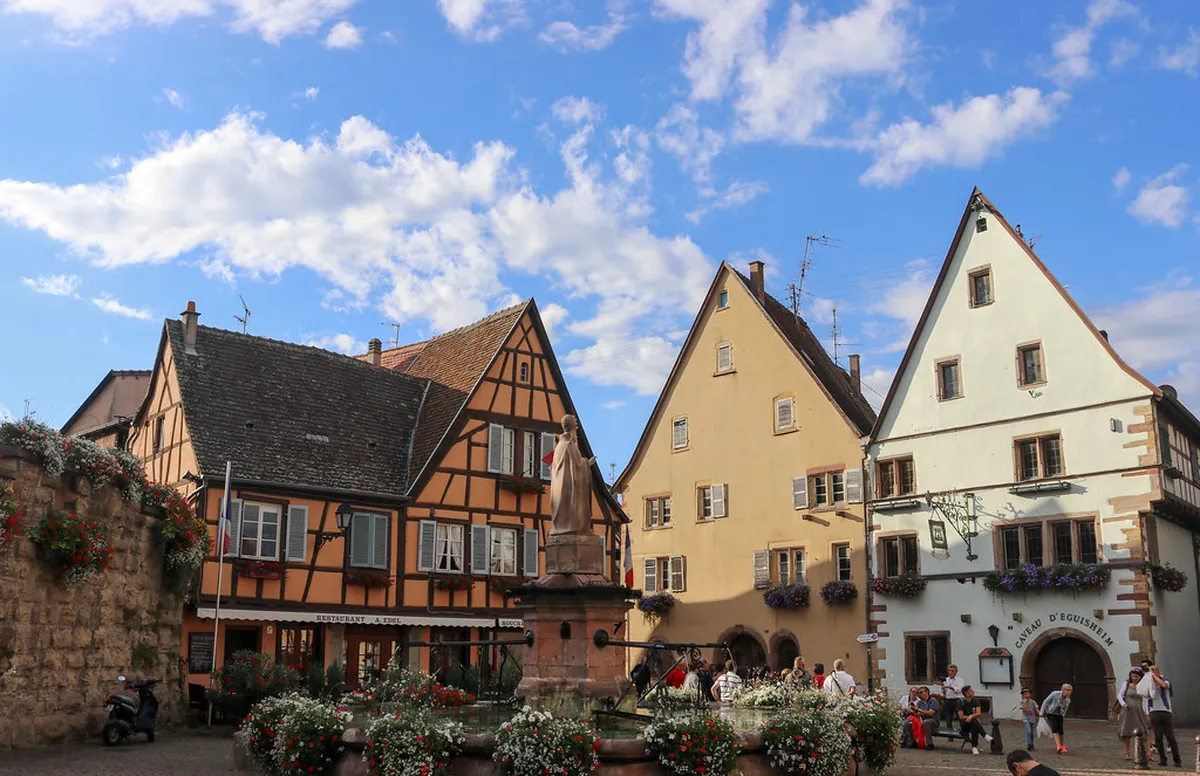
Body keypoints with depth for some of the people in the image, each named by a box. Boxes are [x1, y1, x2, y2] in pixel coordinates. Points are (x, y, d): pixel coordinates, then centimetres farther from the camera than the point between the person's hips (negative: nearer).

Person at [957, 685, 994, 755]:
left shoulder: (975, 701, 5)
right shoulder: (961, 702, -3)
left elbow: (979, 713, -11)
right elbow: (961, 717, -10)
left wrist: (971, 716, -30)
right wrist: (974, 717, -13)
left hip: (973, 724, 2)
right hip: (964, 725, -2)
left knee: (974, 728, -35)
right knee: (974, 721, -35)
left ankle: (974, 747, -31)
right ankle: (985, 735, -39)